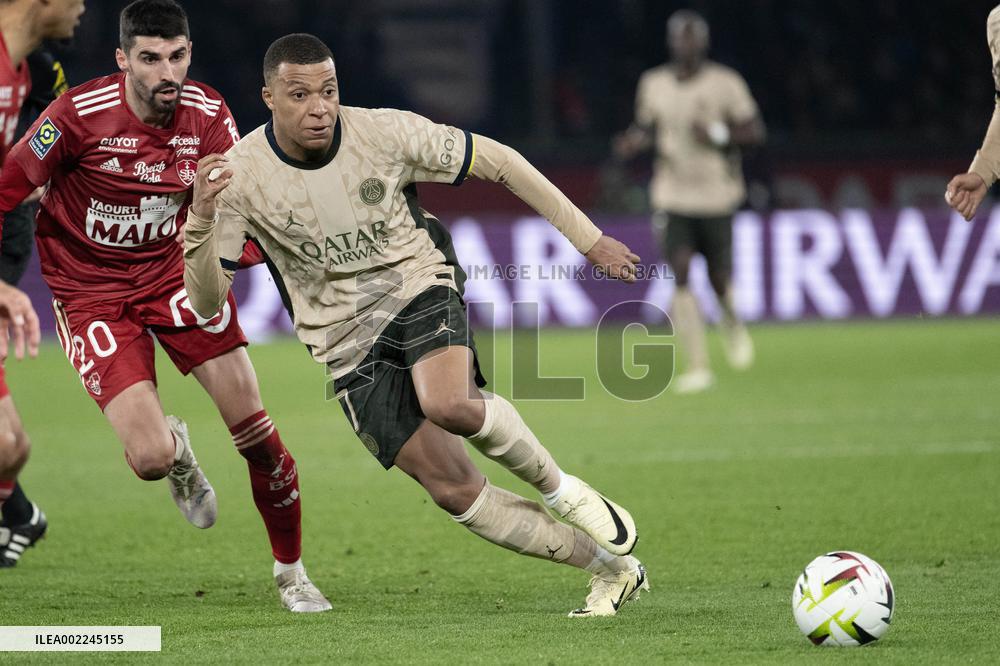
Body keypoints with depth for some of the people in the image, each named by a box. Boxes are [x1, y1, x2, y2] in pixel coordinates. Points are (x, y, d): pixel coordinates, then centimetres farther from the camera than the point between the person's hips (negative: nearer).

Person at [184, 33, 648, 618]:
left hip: (419, 289, -1)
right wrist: (202, 216, -34)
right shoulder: (240, 175, -14)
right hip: (348, 343, 2)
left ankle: (561, 489, -6)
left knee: (449, 405, -35)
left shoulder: (386, 133, -14)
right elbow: (206, 299, -15)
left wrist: (589, 238, -1)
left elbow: (497, 162, -3)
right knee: (455, 490, -6)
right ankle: (611, 569, 8)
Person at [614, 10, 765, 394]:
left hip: (716, 198, -1)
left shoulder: (726, 83, -6)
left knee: (719, 280, 3)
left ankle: (732, 322, 41)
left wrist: (718, 135, -21)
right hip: (673, 197, 1)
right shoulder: (653, 84, 4)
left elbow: (755, 132, -5)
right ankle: (698, 367, -9)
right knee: (680, 275, -13)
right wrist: (634, 141, -5)